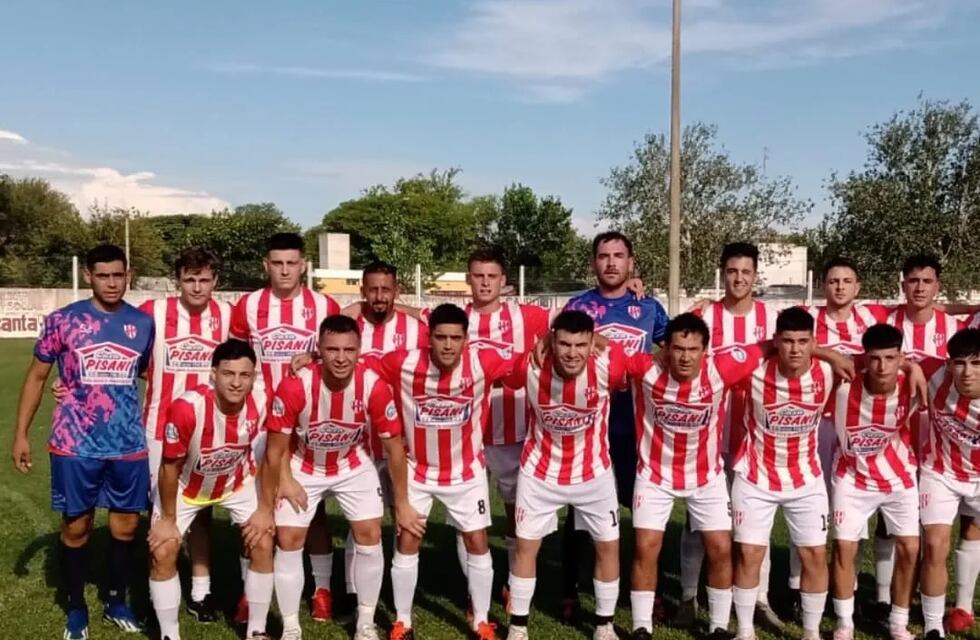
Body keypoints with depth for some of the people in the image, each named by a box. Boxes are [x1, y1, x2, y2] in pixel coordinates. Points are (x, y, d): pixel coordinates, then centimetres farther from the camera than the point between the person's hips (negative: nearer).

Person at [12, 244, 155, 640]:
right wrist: (21, 434, -2)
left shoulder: (143, 324, 2)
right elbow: (36, 376, 3)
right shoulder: (62, 321, -4)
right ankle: (76, 608, 27)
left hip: (130, 445, 2)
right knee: (76, 527, 8)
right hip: (74, 445, -2)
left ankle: (116, 601, 30)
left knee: (126, 526, 10)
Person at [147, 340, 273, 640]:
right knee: (163, 553, -8)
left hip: (238, 482, 2)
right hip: (186, 485, -2)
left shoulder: (260, 403, -29)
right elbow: (170, 468, -22)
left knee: (263, 545, -4)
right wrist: (168, 520, -11)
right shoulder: (186, 408, -38)